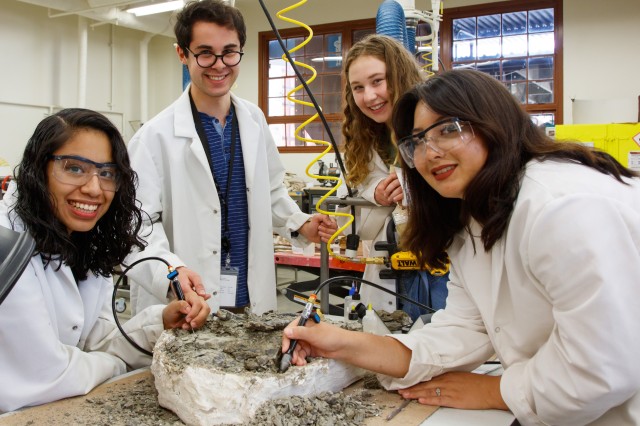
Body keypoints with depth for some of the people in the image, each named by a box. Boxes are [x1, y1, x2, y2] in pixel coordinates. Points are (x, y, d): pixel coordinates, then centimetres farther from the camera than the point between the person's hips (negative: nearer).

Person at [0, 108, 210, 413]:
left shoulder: (89, 243, 1)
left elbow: (97, 342, 2)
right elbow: (48, 377, -21)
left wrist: (161, 323, -13)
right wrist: (116, 364, -5)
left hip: (61, 407, 6)